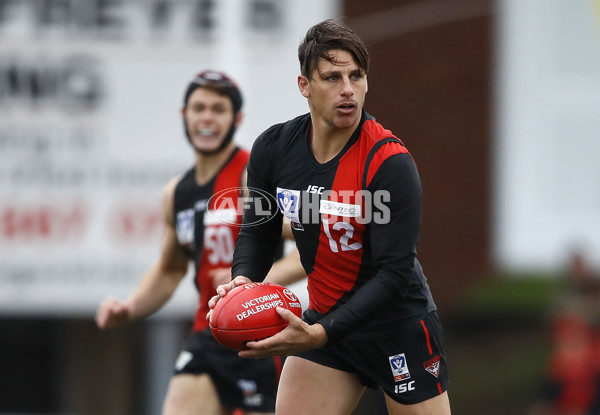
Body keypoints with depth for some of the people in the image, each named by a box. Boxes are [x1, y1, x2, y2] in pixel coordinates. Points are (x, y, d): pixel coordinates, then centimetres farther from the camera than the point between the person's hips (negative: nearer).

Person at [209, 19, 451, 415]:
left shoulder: (391, 162, -23)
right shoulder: (273, 148, -6)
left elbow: (395, 274, -25)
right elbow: (258, 230, 9)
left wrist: (321, 334, -34)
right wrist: (243, 280, -13)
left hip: (399, 326, -4)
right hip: (323, 320, 4)